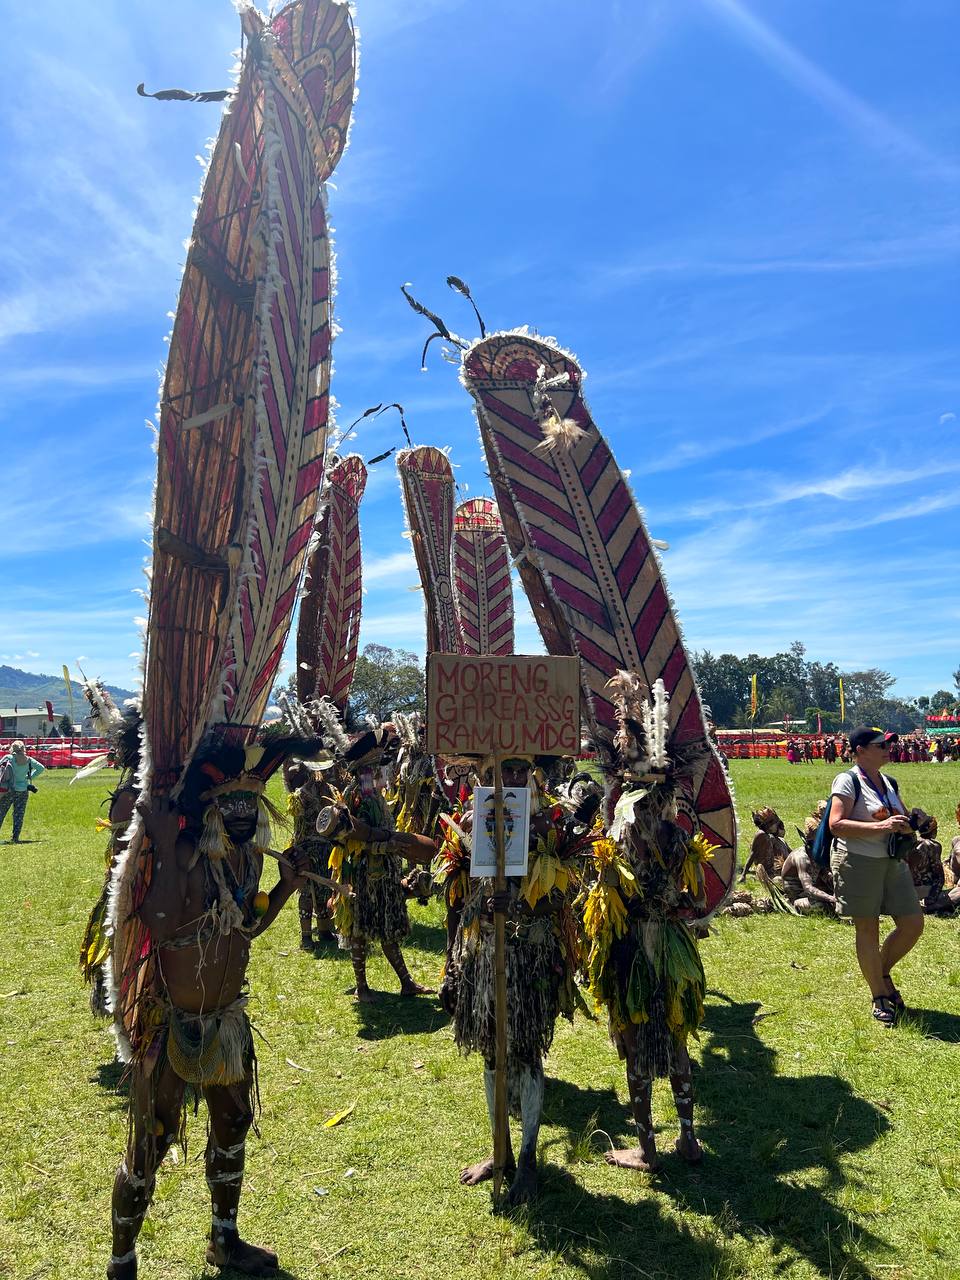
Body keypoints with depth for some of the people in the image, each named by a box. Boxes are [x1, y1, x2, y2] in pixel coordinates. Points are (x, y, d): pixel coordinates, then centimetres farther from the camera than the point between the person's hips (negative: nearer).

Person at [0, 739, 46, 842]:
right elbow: (41, 768, 4)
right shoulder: (28, 760, -1)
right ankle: (15, 838, 3)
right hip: (23, 791, 1)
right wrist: (30, 777, 10)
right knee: (19, 815, 7)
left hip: (8, 790, -1)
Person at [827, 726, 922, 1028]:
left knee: (913, 923, 6)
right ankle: (880, 997, 19)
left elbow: (904, 820, 23)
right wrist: (881, 826, -25)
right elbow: (836, 825, -21)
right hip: (859, 863, -7)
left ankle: (882, 973, 30)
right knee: (868, 930, 4)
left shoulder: (889, 782, 11)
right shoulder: (848, 781, -12)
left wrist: (906, 826, -1)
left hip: (893, 862, 7)